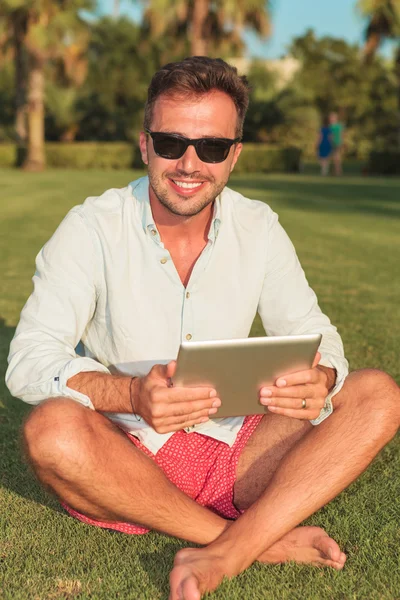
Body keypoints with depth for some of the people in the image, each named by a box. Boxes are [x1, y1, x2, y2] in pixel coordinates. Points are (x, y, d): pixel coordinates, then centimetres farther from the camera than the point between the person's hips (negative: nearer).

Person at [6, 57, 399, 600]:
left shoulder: (259, 228, 2)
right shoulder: (93, 228, -8)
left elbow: (313, 333, 3)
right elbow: (29, 360, -15)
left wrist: (319, 380, -23)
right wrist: (132, 394, -36)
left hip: (235, 455, 3)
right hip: (126, 458, -3)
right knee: (52, 429, -35)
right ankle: (262, 541, -23)